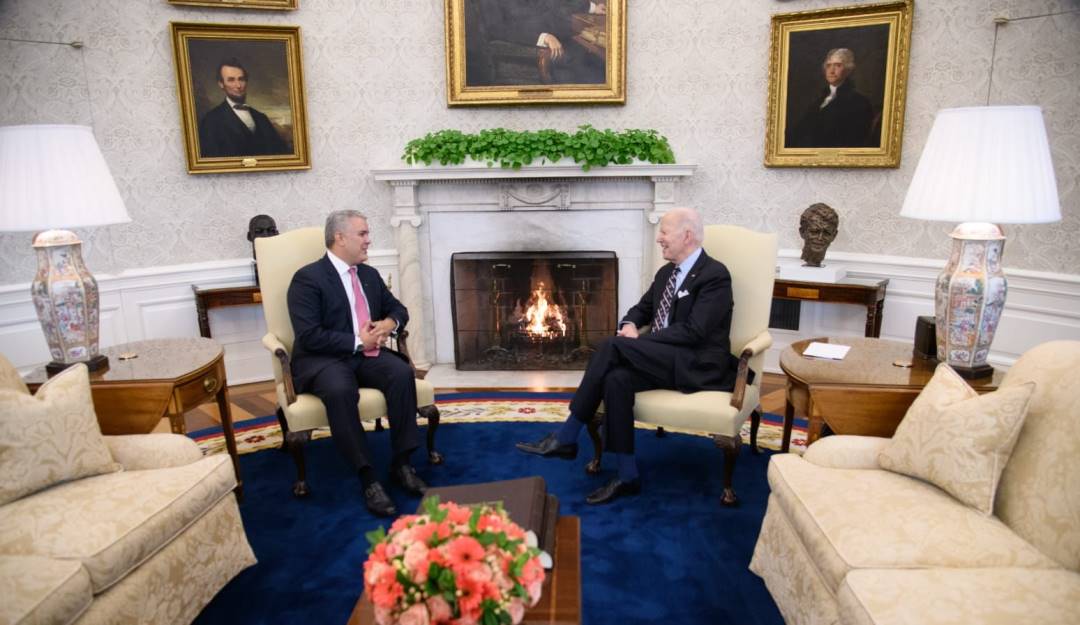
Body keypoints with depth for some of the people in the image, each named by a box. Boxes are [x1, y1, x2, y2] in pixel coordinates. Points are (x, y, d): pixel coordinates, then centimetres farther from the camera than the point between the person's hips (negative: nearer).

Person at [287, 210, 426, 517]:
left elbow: (398, 308, 23)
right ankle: (368, 477, -29)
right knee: (340, 390, -38)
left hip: (367, 354, 6)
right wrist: (357, 341, -17)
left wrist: (390, 323, -1)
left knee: (402, 373, -26)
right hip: (323, 359, -5)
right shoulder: (307, 278, -8)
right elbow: (309, 336, -17)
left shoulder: (369, 274, 14)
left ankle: (401, 464, -17)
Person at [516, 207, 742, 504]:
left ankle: (566, 437, -18)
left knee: (612, 347, -26)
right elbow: (641, 309, 25)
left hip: (698, 365, -7)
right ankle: (628, 476, -21)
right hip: (664, 360, 7)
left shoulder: (715, 275, -9)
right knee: (616, 378, -27)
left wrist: (638, 340, -17)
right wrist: (629, 326, 0)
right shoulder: (666, 273, 17)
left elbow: (693, 331, -18)